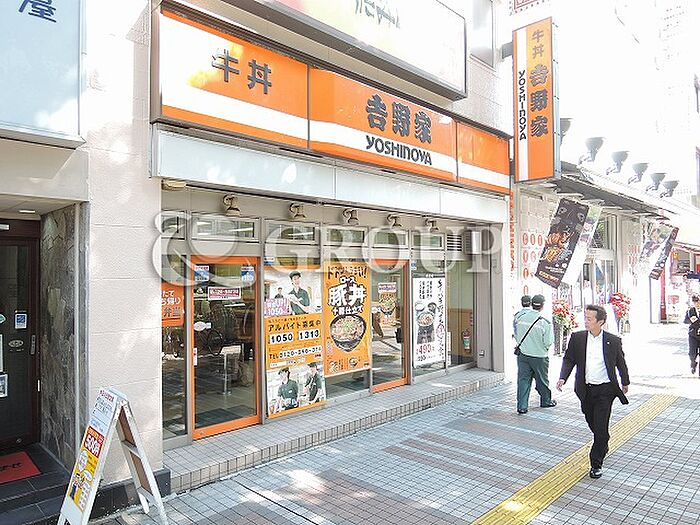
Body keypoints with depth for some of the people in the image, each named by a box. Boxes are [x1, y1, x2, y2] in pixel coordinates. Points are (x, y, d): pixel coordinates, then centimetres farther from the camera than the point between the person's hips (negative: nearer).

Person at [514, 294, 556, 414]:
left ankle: (522, 406, 5)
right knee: (542, 381, 17)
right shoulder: (546, 322, -17)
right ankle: (546, 401, 37)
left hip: (522, 354, 2)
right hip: (539, 356, -2)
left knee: (523, 380, 6)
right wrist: (543, 347, 9)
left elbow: (516, 335, 5)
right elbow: (548, 342, -13)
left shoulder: (520, 318, -6)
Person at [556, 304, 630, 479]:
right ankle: (603, 445, 48)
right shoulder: (577, 338, -3)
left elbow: (621, 363, 8)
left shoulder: (613, 341, -7)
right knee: (592, 423, 18)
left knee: (601, 427, -3)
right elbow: (569, 359, 2)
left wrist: (625, 382, 21)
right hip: (586, 389, 3)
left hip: (605, 390, -3)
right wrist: (563, 377, -13)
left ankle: (596, 463, 10)